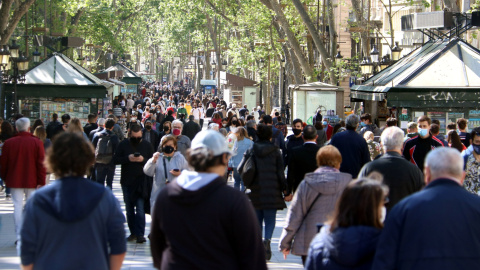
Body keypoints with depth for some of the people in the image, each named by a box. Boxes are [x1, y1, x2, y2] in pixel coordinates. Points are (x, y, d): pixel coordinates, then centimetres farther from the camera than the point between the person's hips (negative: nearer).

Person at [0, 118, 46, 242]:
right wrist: (41, 181, -4)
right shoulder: (37, 143, -6)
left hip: (14, 181, 1)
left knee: (17, 206, 4)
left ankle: (19, 236, 0)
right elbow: (41, 163, -7)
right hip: (32, 181, -1)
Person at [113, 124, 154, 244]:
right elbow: (115, 160, -1)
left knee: (140, 209, -9)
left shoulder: (147, 145, 3)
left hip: (142, 182, -2)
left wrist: (143, 160, -16)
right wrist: (128, 158, -16)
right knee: (129, 210, 9)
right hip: (127, 182, 2)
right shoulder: (123, 144, 3)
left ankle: (140, 234, -8)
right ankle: (133, 232, 18)